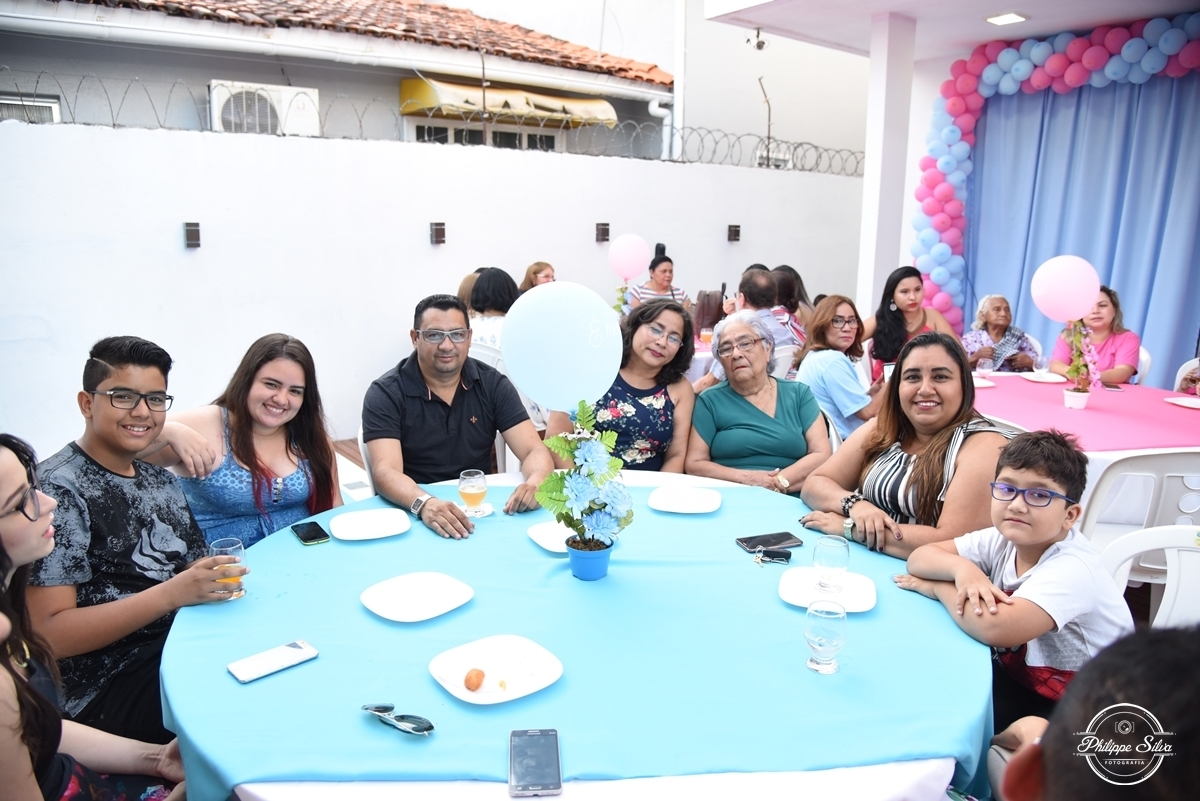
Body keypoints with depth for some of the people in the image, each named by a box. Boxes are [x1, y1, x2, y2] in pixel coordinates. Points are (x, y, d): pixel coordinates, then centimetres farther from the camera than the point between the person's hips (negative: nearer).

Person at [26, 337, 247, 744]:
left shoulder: (163, 481, 12)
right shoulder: (57, 489, -10)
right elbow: (48, 634, -15)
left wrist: (214, 580, -7)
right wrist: (171, 593, -26)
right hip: (105, 686, -7)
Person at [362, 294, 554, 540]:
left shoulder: (493, 385, 0)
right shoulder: (385, 393, -7)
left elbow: (535, 451, -6)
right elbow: (385, 471, -19)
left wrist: (535, 483, -29)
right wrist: (424, 503, -40)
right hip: (412, 515, -2)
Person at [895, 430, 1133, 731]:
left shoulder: (1072, 569, -27)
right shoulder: (1002, 540, -6)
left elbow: (996, 629, -41)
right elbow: (920, 556, -4)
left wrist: (938, 587, -23)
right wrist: (961, 568, -26)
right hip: (1017, 679, 7)